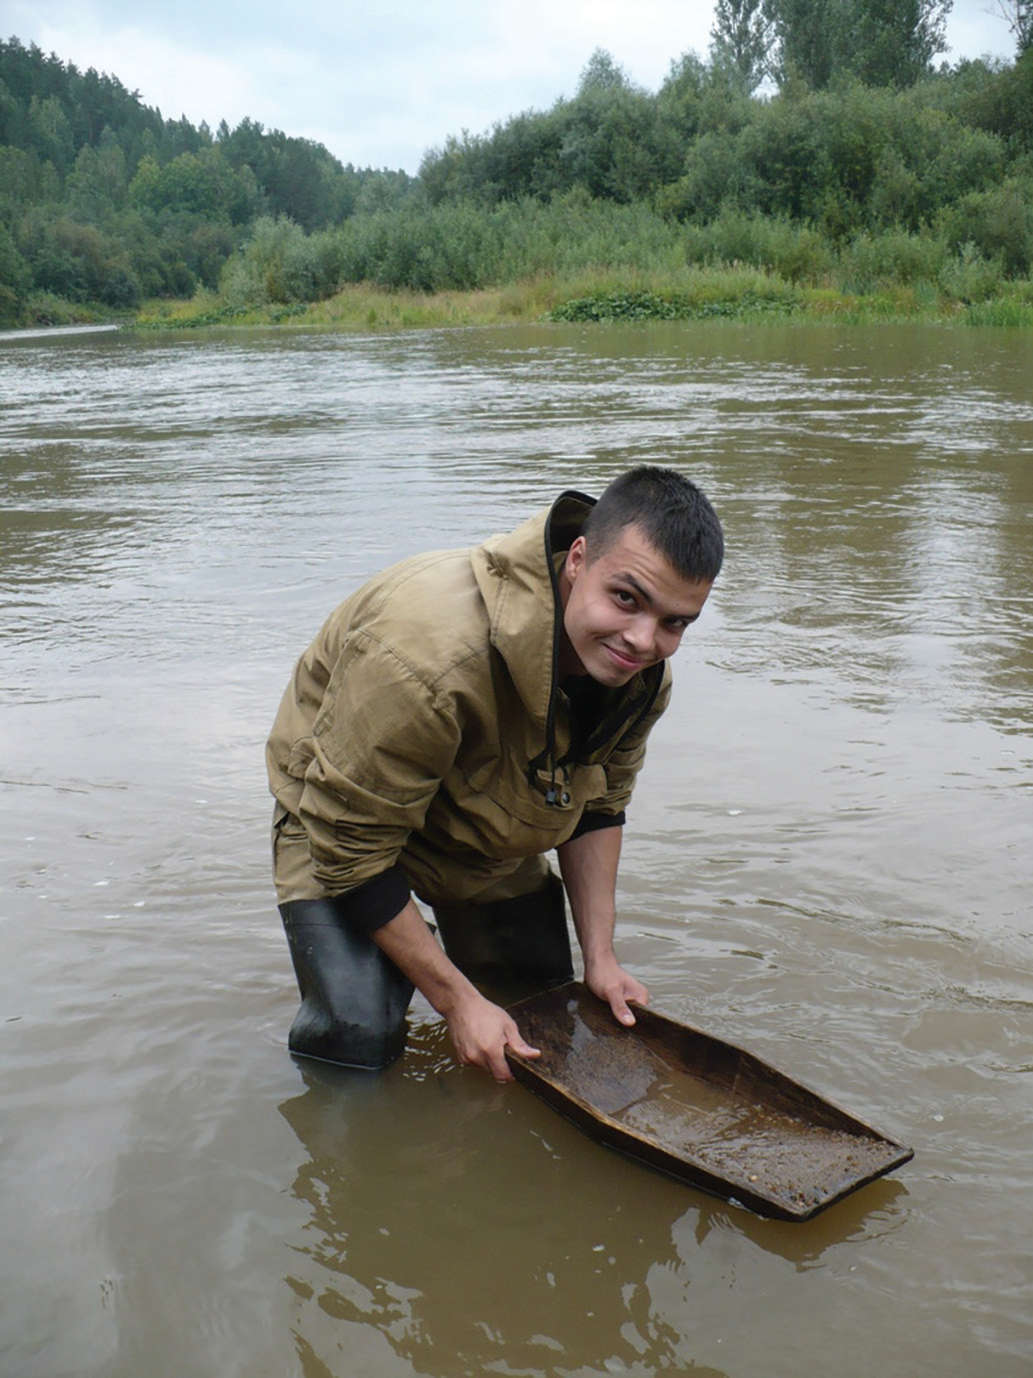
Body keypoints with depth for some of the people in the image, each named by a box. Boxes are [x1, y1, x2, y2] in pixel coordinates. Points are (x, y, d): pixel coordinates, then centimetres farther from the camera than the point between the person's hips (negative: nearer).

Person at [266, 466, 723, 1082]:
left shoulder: (643, 671, -19)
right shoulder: (427, 653, -43)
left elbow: (597, 806, 0)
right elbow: (352, 849, -32)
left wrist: (601, 957, -6)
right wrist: (457, 1000, -26)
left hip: (489, 836, 6)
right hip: (341, 816, -6)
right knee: (358, 1038, -19)